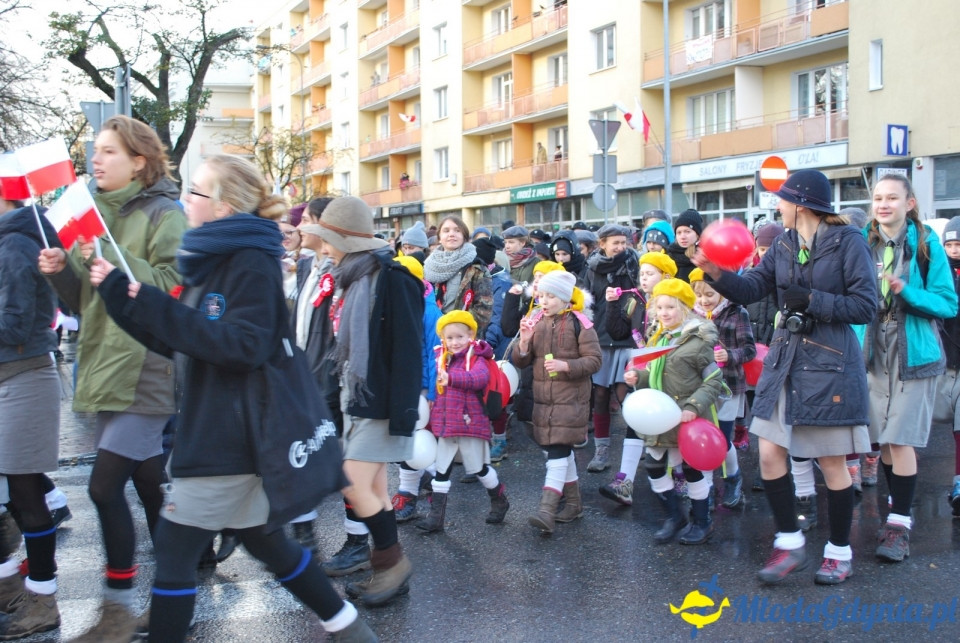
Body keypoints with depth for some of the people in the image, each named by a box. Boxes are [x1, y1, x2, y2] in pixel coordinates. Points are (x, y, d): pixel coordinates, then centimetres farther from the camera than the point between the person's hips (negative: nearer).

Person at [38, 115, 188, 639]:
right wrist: (62, 271, -2)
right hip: (106, 367, 7)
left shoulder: (163, 214, -6)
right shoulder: (94, 213, 15)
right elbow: (84, 301, 18)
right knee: (148, 483, 15)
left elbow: (174, 286, -17)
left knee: (105, 484, -9)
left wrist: (113, 258, -22)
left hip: (146, 369, -7)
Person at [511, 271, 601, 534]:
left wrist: (566, 366, -22)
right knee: (561, 450, 14)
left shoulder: (579, 323, -8)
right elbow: (520, 362, 8)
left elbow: (594, 360, -8)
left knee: (557, 451, -11)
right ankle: (573, 501, 27)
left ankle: (547, 510, -14)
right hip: (542, 398, 5)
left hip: (570, 399, -5)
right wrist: (524, 342, -13)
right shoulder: (535, 322, 6)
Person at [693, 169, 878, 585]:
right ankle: (790, 543, 17)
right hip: (785, 359, 6)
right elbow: (749, 289, 3)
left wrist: (810, 300, -19)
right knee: (769, 453, 2)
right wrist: (717, 274, -14)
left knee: (831, 462, 5)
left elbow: (865, 307, -12)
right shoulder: (784, 246, 9)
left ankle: (839, 551, 23)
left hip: (830, 363, -6)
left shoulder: (848, 243, -9)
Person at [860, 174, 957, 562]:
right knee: (883, 439, 12)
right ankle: (897, 503, 30)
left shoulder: (925, 243, -6)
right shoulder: (864, 243, 4)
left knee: (901, 439, -6)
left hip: (913, 354, -4)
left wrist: (906, 291, -22)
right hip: (875, 353, 4)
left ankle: (899, 524, 1)